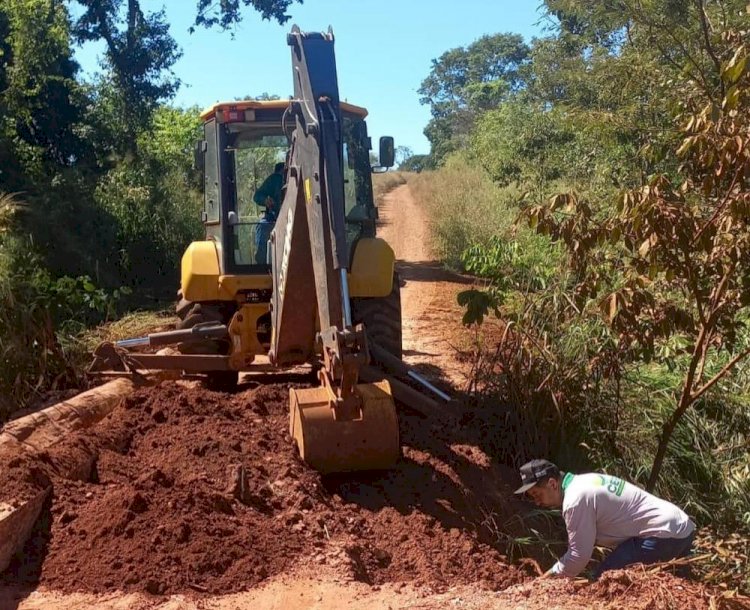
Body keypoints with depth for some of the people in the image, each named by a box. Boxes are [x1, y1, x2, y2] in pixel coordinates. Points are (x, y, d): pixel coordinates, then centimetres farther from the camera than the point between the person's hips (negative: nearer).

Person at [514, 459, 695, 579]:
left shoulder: (576, 499, -18)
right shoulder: (584, 481, 11)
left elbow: (579, 556, -15)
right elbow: (586, 541, 17)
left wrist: (548, 578, -1)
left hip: (664, 535, -10)